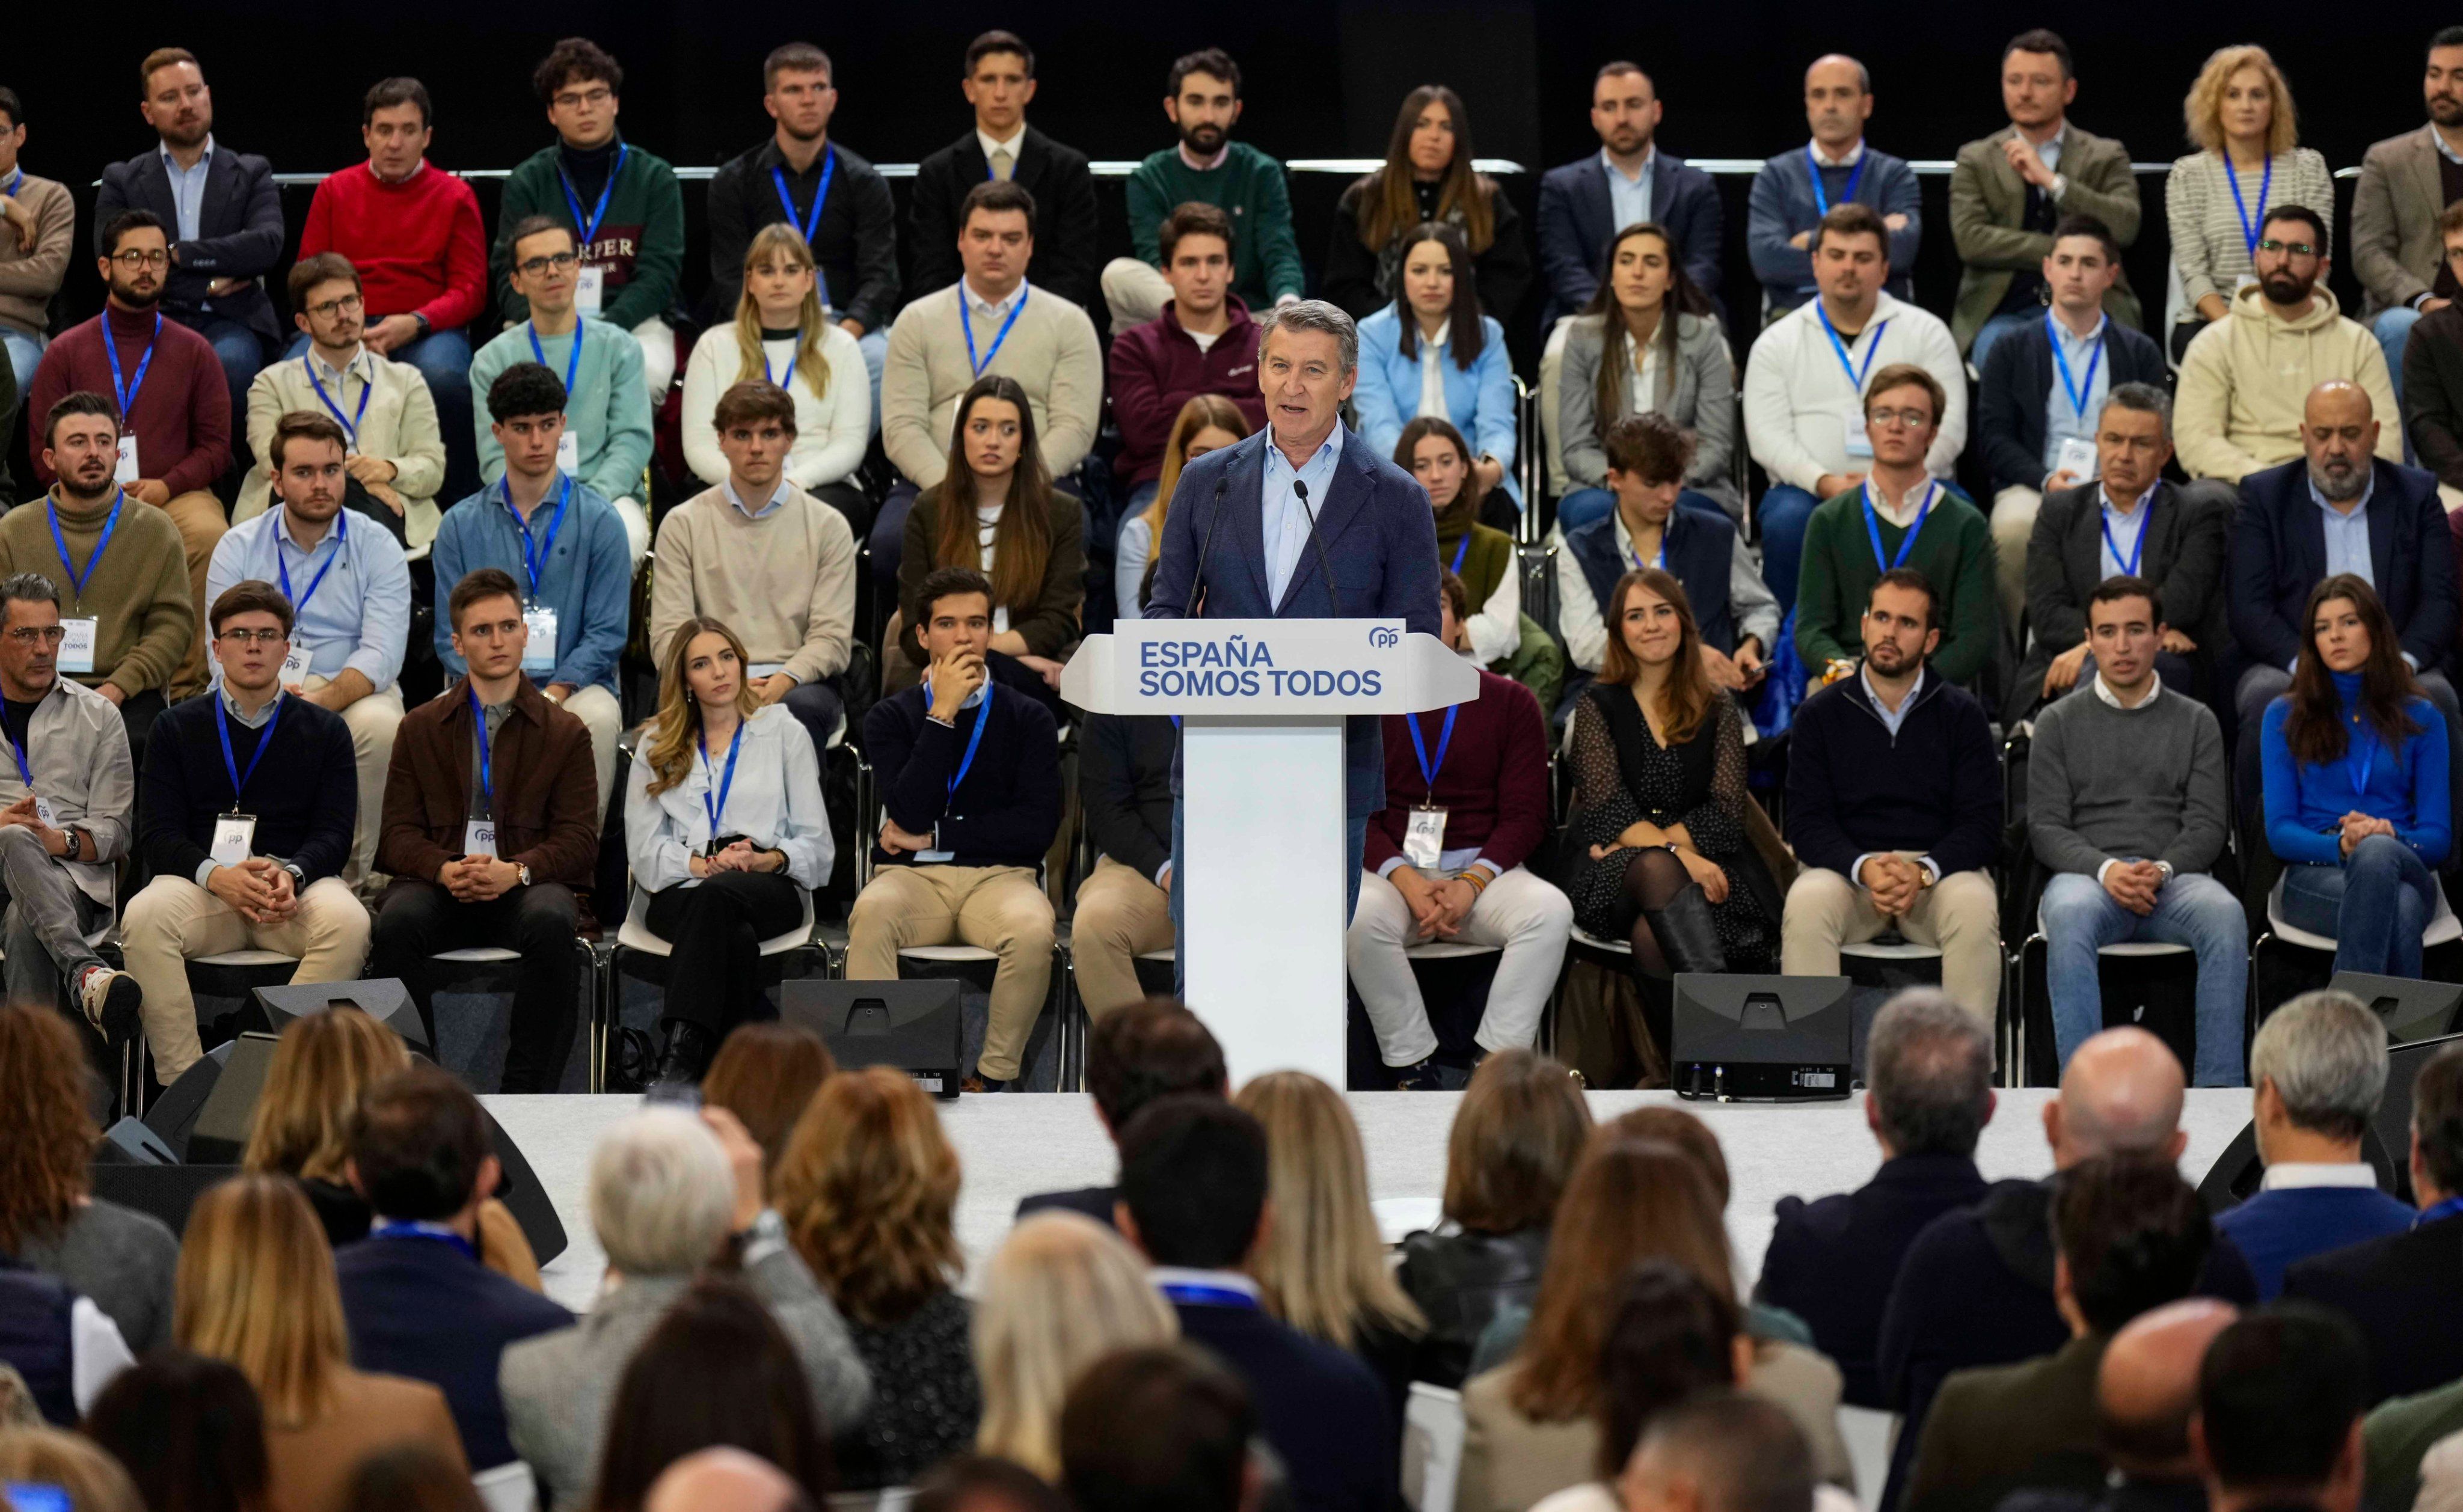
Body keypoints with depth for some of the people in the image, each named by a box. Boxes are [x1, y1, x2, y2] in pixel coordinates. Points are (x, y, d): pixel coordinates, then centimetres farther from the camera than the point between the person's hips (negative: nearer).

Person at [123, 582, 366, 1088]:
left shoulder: (324, 731, 14)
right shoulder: (177, 728, 14)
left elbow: (333, 834, 5)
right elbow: (160, 836, 4)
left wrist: (290, 874, -19)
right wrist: (218, 876, -18)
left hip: (297, 887, 0)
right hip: (200, 885, 0)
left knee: (347, 921, -34)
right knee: (143, 918, -33)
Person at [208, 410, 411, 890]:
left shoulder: (378, 549, 1)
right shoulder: (238, 548, 5)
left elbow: (381, 653, -12)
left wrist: (323, 700, -32)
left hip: (354, 694, 0)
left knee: (380, 723, -35)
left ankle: (353, 876, -20)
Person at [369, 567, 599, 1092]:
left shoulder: (565, 732, 12)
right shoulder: (422, 728, 17)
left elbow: (579, 838, 3)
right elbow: (399, 833, 8)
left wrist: (516, 871, -17)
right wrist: (446, 870, -15)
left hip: (526, 887, -1)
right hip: (440, 886, 1)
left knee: (551, 923, -36)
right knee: (397, 922, -33)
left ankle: (528, 1090, -30)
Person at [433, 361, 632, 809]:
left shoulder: (599, 520, 6)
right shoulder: (462, 525, 12)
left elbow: (606, 634, 1)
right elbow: (451, 636, 9)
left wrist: (552, 695, -14)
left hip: (575, 686, -1)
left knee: (598, 718, -36)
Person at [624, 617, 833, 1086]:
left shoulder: (784, 732, 17)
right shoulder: (657, 746, 19)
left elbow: (817, 845, 10)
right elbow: (644, 851, 7)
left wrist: (767, 860, -11)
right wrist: (704, 864, -12)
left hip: (770, 886, -1)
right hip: (680, 892, 1)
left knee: (716, 896, -39)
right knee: (736, 937, -37)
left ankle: (681, 1057, -51)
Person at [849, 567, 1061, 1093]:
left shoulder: (1027, 718, 10)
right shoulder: (892, 717, 10)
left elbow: (1037, 827, -2)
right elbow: (911, 813, -7)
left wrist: (934, 838, -4)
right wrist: (942, 715, -7)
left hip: (999, 874, 0)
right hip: (913, 875, 0)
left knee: (1032, 930, -35)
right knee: (872, 915, -36)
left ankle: (994, 1077, -20)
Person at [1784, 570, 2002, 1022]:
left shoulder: (1962, 715, 6)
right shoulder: (1821, 714, 7)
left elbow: (1983, 823, 0)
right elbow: (1807, 822, 0)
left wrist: (1923, 871, -19)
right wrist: (1864, 867, -20)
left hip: (1939, 869, 0)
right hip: (1847, 867, 0)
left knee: (1975, 908, -33)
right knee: (1806, 904, -32)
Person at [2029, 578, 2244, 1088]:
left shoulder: (2196, 722, 18)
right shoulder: (2060, 722, 16)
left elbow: (2208, 825, 8)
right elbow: (2045, 827, 6)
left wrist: (2161, 870, -14)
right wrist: (2106, 870, -14)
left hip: (2175, 877, 1)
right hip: (2086, 875, -1)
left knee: (2225, 913, -35)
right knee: (2069, 913, -38)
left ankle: (2219, 1089, -36)